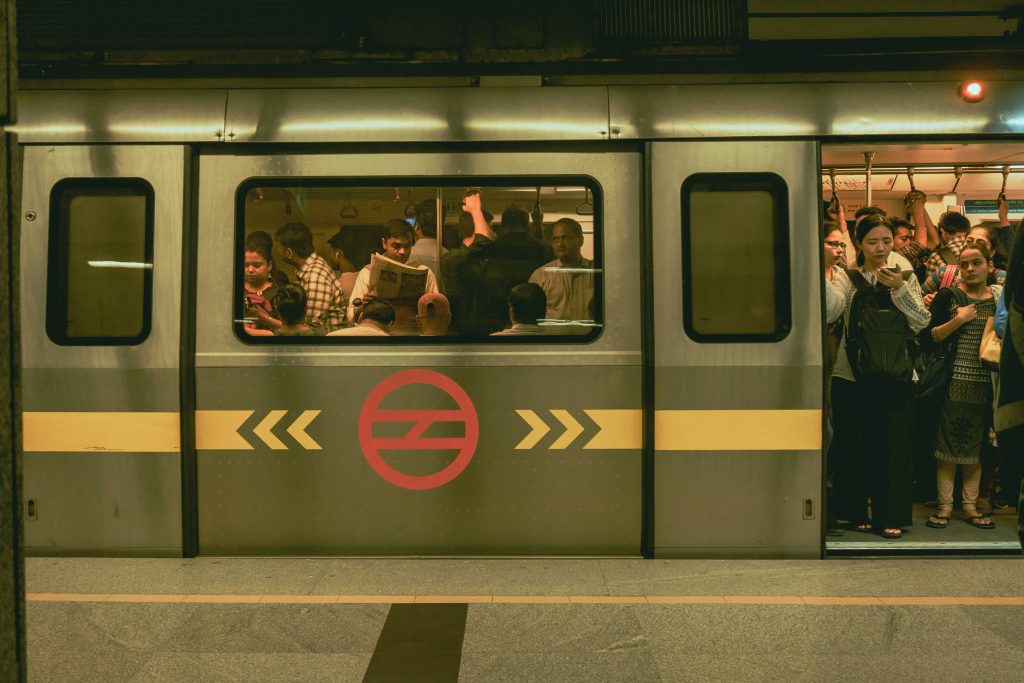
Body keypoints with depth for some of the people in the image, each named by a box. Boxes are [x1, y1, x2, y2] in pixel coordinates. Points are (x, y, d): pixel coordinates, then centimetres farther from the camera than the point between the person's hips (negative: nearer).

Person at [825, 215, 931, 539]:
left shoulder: (905, 278, 10)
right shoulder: (847, 278, 3)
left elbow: (922, 322, -3)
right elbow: (828, 311, -15)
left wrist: (900, 289, -13)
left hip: (895, 376, 1)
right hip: (852, 376, -1)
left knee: (892, 444, -1)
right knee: (854, 443, 2)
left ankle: (889, 516, 7)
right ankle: (857, 512, 16)